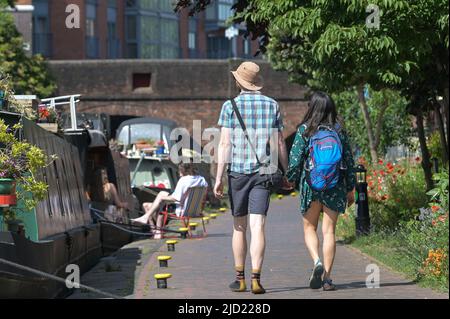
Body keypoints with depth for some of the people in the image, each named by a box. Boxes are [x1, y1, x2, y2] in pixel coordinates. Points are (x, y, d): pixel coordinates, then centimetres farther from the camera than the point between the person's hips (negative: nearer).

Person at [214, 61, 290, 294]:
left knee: (239, 227, 12)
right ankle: (256, 278, -16)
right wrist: (288, 173, 14)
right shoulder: (272, 105, 5)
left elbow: (225, 144, -6)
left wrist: (218, 178, -6)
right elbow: (279, 144, 4)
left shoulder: (230, 106, -1)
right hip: (263, 172, 1)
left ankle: (240, 278, 17)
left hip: (237, 171, 0)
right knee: (257, 226, -5)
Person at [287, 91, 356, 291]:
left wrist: (291, 179, 9)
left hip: (310, 184, -2)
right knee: (329, 231, 4)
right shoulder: (339, 130, 3)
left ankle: (317, 261, -14)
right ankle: (327, 277, 0)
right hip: (335, 185, 2)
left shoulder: (304, 130, -5)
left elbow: (295, 159, -7)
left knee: (309, 228, 12)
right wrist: (350, 188, 13)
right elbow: (349, 161, 6)